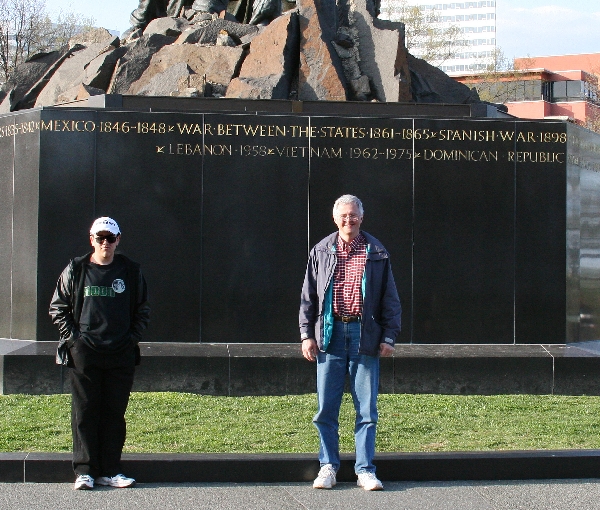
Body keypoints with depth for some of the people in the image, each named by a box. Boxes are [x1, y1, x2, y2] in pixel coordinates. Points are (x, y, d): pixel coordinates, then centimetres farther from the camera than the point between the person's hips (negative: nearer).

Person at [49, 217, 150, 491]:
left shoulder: (130, 271, 8)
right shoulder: (75, 270, 4)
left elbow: (142, 310, 15)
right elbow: (57, 307, 8)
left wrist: (132, 337, 2)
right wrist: (72, 337, -2)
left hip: (121, 355, 1)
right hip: (83, 354, -1)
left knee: (115, 413, 4)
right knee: (85, 412, 1)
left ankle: (110, 470, 11)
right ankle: (85, 471, 7)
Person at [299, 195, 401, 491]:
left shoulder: (376, 253, 6)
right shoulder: (321, 252, 9)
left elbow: (390, 299, 8)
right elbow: (308, 297, 11)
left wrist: (389, 336, 2)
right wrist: (307, 334, 4)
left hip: (365, 334, -1)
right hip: (330, 334, 1)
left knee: (366, 408, 2)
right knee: (326, 407, 3)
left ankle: (365, 470, 10)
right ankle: (328, 466, 15)